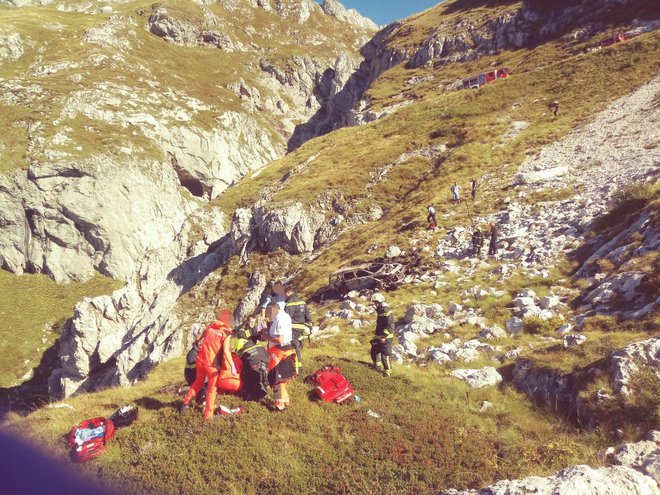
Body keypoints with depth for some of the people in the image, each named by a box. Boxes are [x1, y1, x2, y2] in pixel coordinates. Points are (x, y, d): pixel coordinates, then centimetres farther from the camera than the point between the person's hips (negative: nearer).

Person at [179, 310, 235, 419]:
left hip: (200, 360, 5)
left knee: (198, 382, 28)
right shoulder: (226, 333, -13)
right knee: (212, 388, 12)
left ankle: (186, 402, 36)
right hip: (212, 364, -5)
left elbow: (200, 338, 20)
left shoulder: (209, 327, 3)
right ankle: (208, 414, 16)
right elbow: (226, 352, -22)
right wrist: (232, 366, -21)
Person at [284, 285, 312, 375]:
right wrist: (309, 327, 21)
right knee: (298, 349, 17)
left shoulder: (289, 304, -13)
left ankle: (297, 371, -2)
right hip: (302, 330, 8)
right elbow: (308, 316, 16)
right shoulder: (302, 302, 13)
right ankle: (299, 368, 26)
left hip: (293, 330, -8)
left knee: (294, 350, -3)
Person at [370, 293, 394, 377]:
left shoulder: (387, 311, -18)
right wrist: (377, 336, 24)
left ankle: (387, 371, 4)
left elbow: (390, 326, -23)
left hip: (386, 338, -10)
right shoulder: (380, 310, 14)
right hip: (379, 337, 10)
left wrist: (384, 336, -24)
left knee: (385, 354, -7)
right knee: (374, 350, 18)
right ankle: (378, 365, 37)